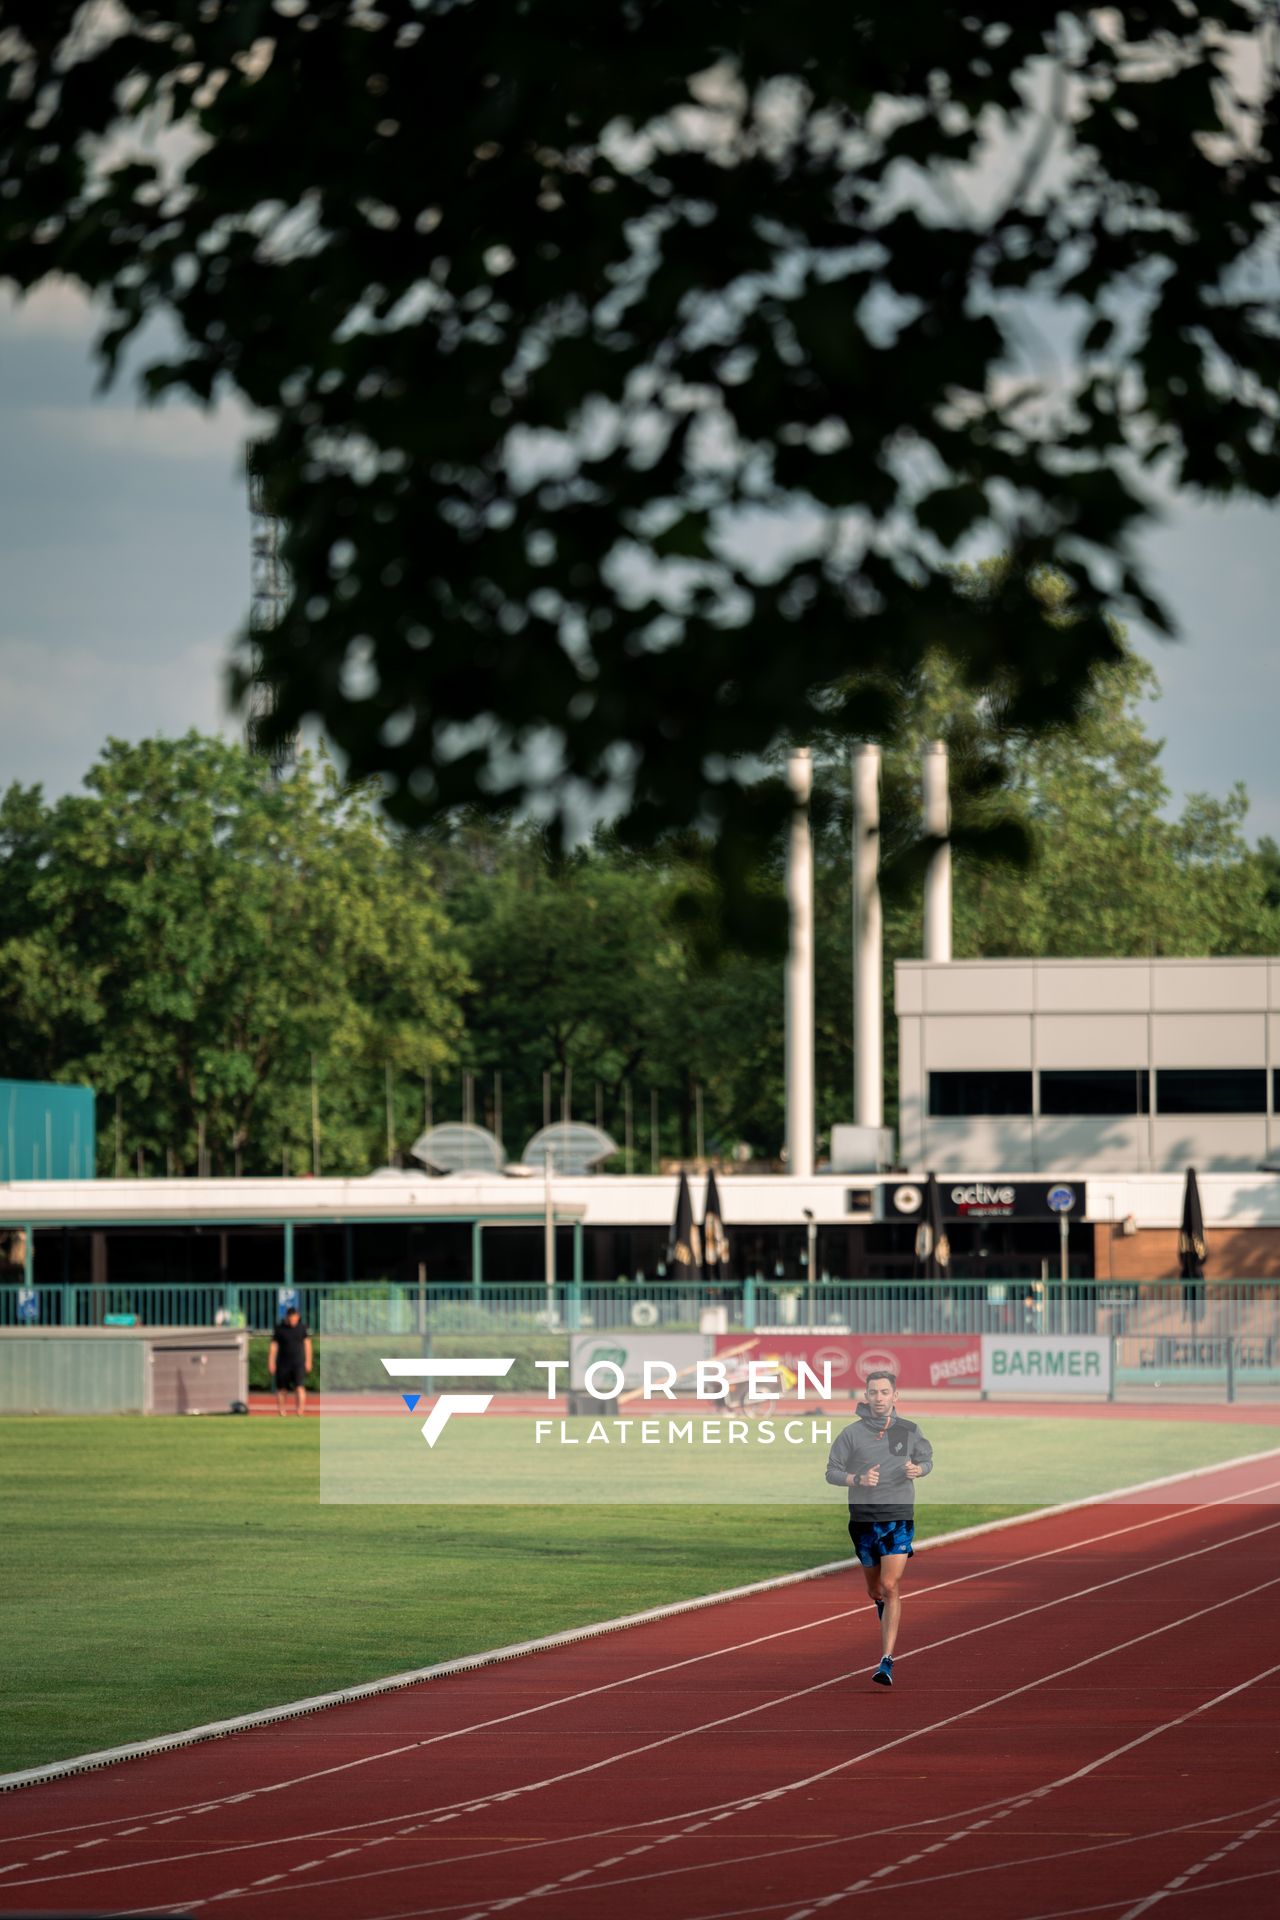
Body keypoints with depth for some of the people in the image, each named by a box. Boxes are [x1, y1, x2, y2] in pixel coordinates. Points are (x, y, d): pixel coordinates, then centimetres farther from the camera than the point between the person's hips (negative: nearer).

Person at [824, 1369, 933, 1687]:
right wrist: (859, 1479, -17)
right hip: (863, 1519, 2)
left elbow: (927, 1458, 18)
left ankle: (887, 1661, -16)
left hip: (899, 1519, -2)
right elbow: (832, 1471, 1)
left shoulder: (910, 1431, 3)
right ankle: (888, 1634, 45)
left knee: (890, 1587, -14)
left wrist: (919, 1469, -5)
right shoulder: (851, 1433, -1)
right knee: (874, 1591, 13)